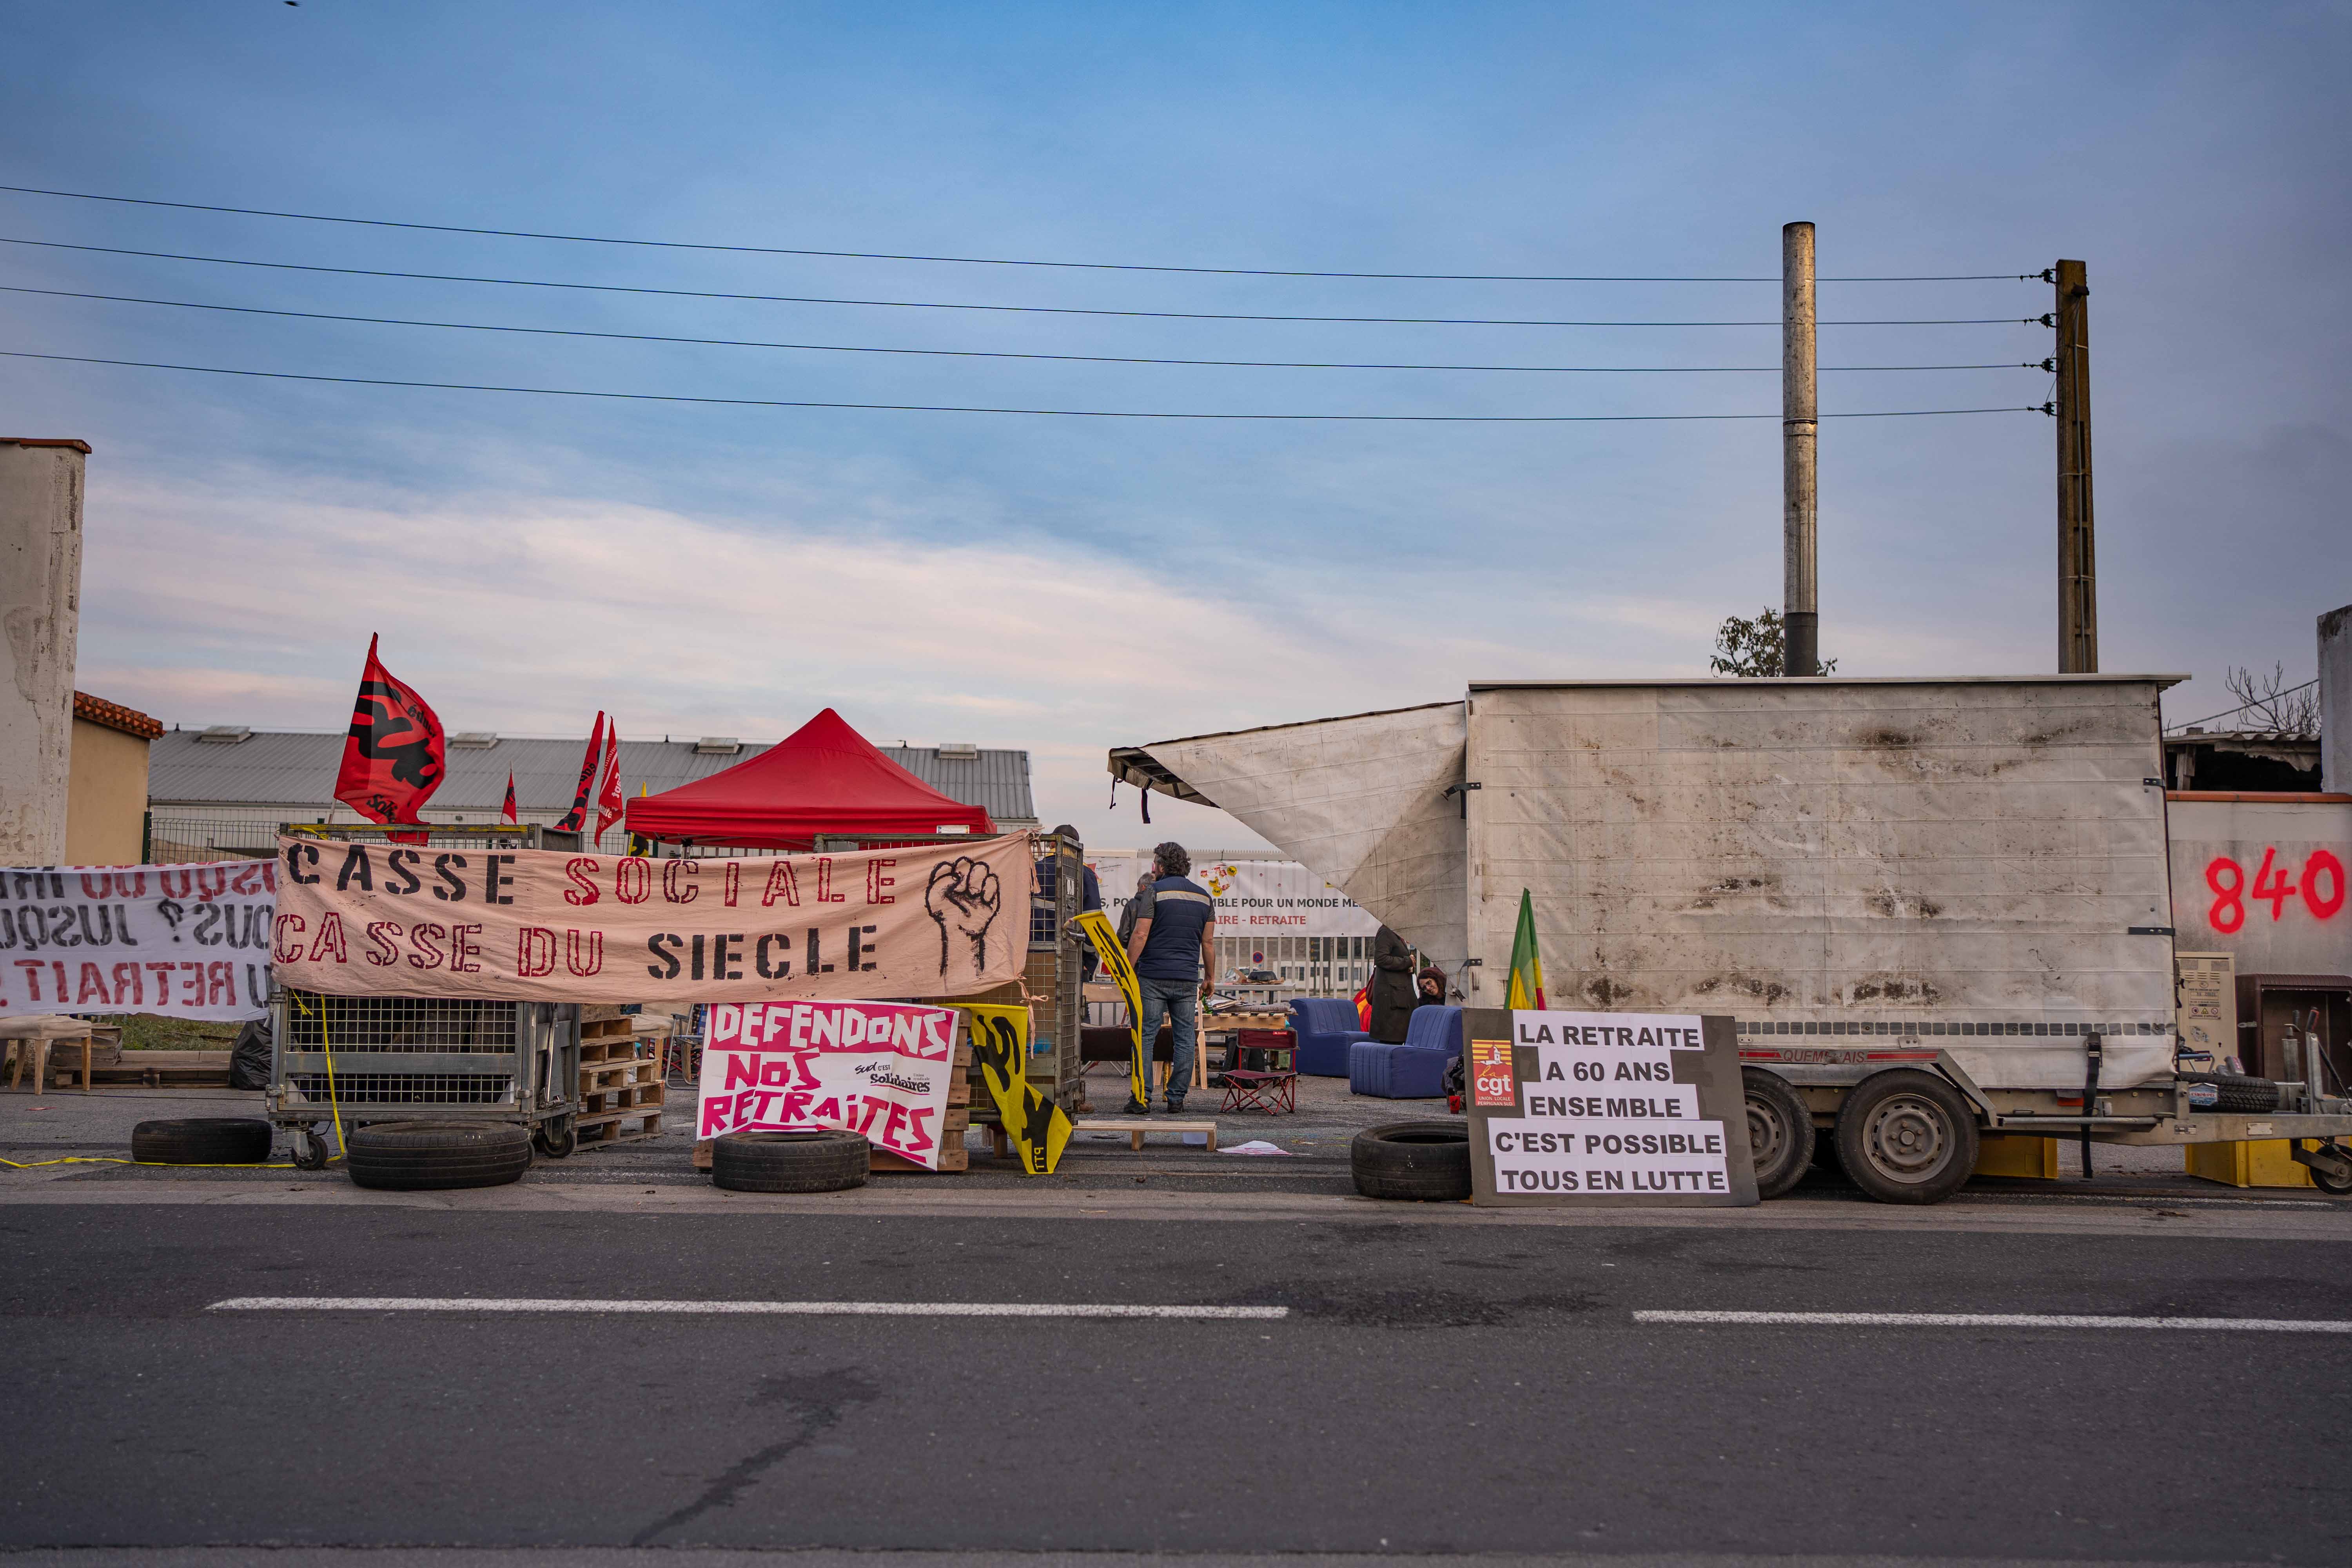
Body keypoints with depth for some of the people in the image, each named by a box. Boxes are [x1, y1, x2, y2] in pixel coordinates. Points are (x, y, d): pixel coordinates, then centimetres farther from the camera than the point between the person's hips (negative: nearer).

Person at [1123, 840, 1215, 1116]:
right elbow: (1208, 942, 11)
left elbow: (1140, 935, -10)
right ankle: (1176, 1100, 7)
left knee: (1145, 1036, 0)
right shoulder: (1204, 896, 10)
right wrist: (1210, 977, 18)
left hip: (1153, 976, -4)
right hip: (1188, 979, 4)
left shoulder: (1153, 891, -5)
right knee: (1185, 1038, 7)